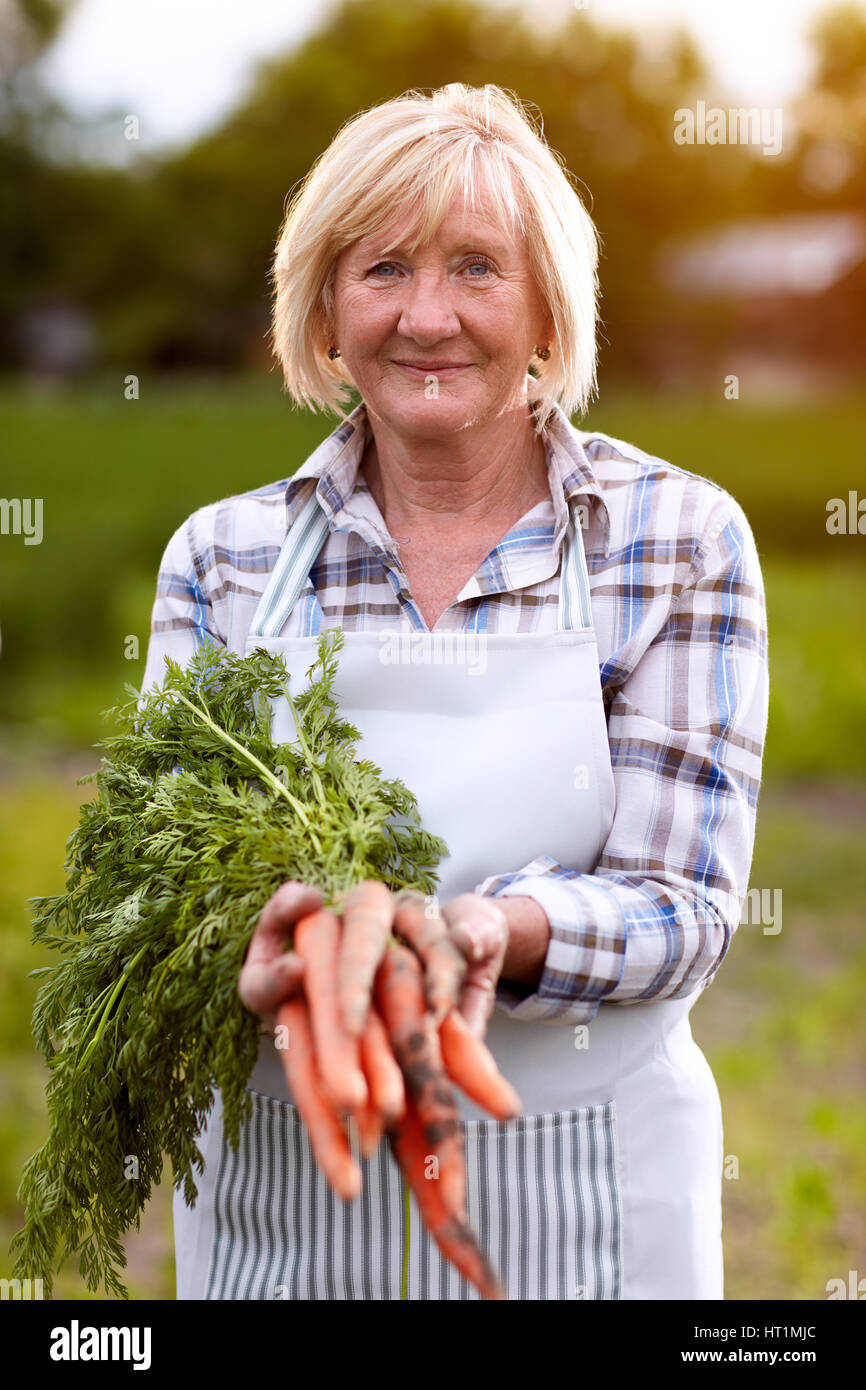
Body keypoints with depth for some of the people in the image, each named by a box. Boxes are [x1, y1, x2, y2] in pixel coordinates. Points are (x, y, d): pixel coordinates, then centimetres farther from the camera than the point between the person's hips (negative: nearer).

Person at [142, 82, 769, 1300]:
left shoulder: (678, 540, -5)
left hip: (579, 1204, -1)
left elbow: (685, 904, -10)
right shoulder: (222, 557, 0)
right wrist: (262, 949, -26)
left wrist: (492, 934, -30)